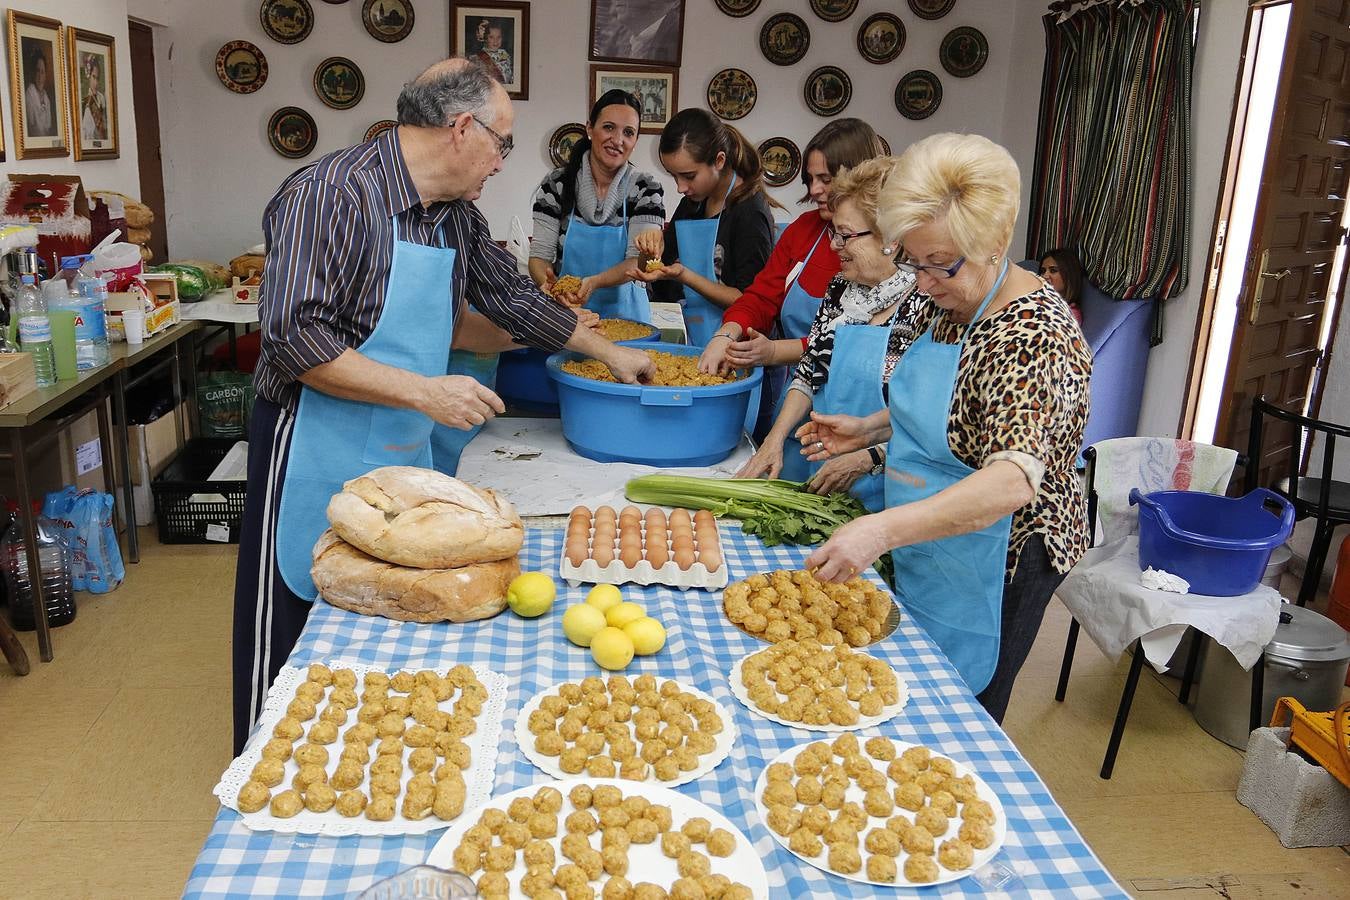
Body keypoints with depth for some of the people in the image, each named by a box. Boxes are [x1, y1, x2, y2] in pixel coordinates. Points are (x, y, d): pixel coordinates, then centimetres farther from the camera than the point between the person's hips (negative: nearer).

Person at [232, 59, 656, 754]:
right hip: (319, 460, -7)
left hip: (406, 457, 8)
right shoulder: (333, 193, -19)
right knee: (289, 643, 7)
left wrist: (608, 352, 22)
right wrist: (422, 391, -26)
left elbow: (510, 295, 20)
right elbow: (293, 337, -25)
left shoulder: (456, 215, 7)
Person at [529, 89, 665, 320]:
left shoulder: (646, 189, 1)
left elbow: (639, 260, -9)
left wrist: (594, 282, -27)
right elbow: (539, 254, 0)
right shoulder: (556, 184, 3)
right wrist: (548, 282, -24)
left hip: (624, 312, -1)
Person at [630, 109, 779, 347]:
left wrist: (683, 275, -20)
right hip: (692, 344, 7)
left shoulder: (750, 211, -11)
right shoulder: (691, 204, 11)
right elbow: (665, 294, 17)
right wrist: (656, 247, -3)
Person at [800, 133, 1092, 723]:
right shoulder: (955, 305, 2)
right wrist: (871, 429, 3)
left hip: (990, 563, -9)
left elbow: (1013, 480, -40)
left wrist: (882, 529, -50)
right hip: (925, 554, 9)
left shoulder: (1033, 333, -28)